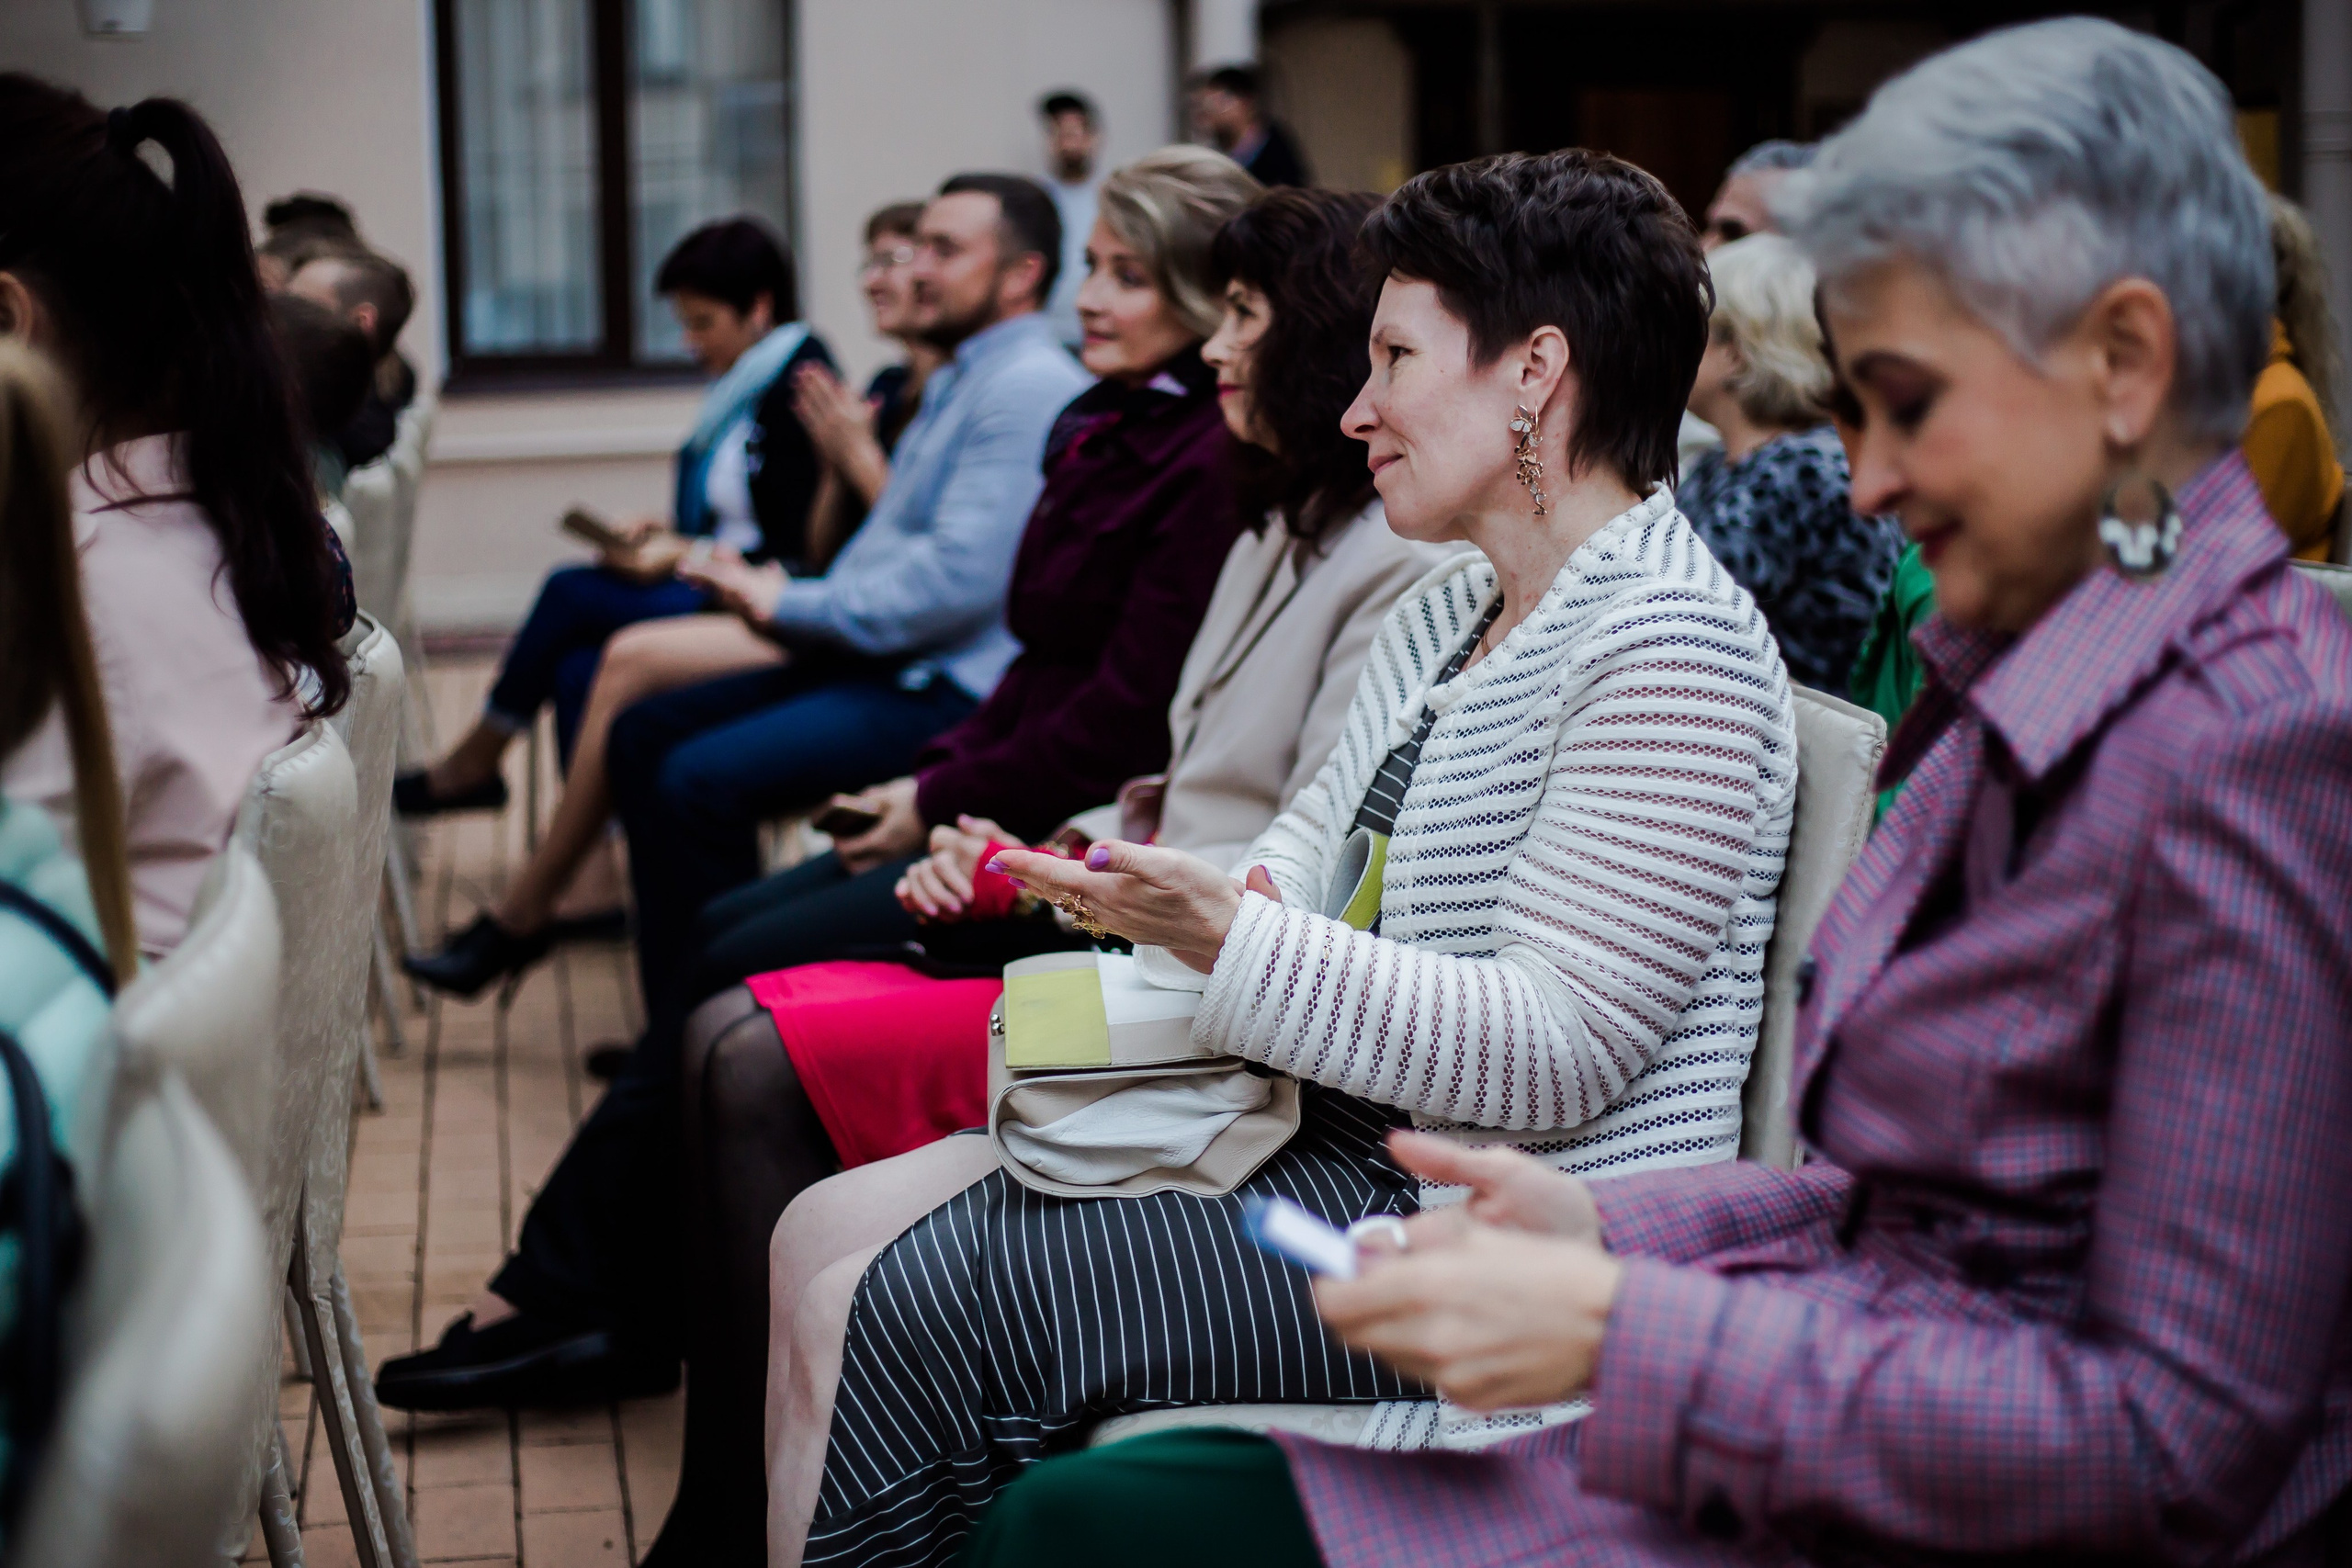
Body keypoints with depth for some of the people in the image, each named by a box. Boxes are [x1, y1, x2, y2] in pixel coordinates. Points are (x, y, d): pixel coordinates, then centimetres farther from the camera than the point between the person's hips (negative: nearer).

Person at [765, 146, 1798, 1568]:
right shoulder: (1446, 610, 16)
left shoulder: (1671, 650, -17)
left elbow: (1555, 1052, -23)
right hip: (1341, 1138, 10)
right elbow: (1313, 850, 18)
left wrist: (1231, 941, -26)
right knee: (828, 1237, 3)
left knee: (907, 1305, -15)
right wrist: (1174, 901, -6)